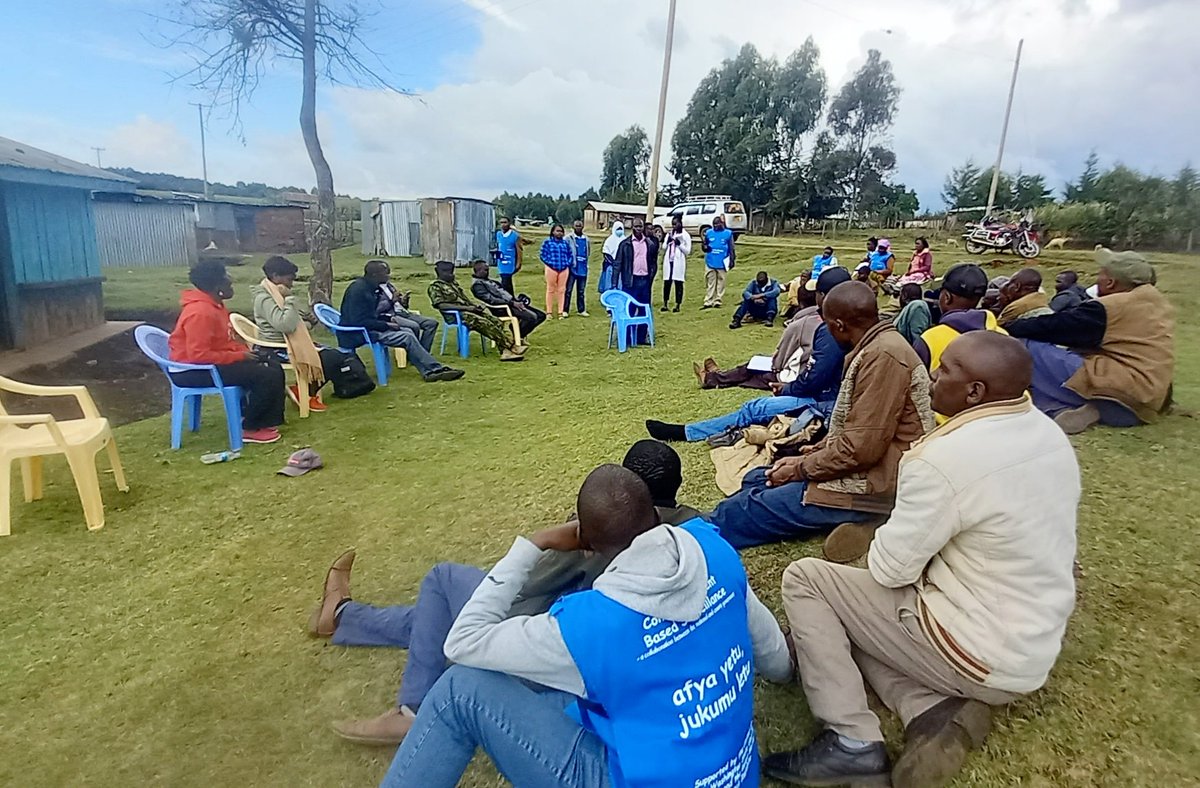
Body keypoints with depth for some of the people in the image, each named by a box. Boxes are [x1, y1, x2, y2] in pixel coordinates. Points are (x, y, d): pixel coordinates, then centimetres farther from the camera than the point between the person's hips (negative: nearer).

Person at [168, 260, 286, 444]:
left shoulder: (213, 305, 8)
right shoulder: (201, 312, -24)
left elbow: (225, 342, 17)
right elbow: (199, 356, -28)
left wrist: (246, 351, 0)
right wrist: (240, 356, -21)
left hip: (214, 361, 10)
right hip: (194, 371, -10)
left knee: (273, 366, 6)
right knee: (267, 376, -21)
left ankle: (266, 421, 8)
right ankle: (248, 428, -5)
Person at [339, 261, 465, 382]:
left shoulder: (369, 287, 8)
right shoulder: (358, 289, -20)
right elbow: (359, 321, -24)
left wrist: (389, 319, 2)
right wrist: (386, 325, -17)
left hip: (368, 326, 9)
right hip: (357, 333, -9)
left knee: (407, 331, -1)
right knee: (408, 337, -16)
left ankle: (428, 371, -9)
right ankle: (436, 369, -8)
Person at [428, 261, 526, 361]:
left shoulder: (454, 283, 22)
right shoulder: (435, 286, -4)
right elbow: (441, 305, -15)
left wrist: (475, 305, 4)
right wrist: (466, 307, -19)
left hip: (469, 310, 8)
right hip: (456, 315, -8)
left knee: (496, 321, -12)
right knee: (485, 324, -28)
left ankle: (506, 351, -28)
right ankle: (511, 347, -25)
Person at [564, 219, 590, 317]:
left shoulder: (587, 240, 10)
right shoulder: (569, 239, -5)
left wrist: (584, 263, 12)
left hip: (583, 269, 4)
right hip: (572, 268, -4)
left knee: (581, 291, 11)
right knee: (568, 290, -1)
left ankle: (581, 310, 18)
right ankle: (565, 310, 3)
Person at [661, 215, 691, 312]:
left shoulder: (685, 235, 1)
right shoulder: (669, 234, 13)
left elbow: (688, 251, -2)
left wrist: (679, 244, -13)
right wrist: (668, 241, -5)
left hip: (679, 262, -4)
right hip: (668, 261, 4)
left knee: (678, 283, -2)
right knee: (667, 282, 2)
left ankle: (677, 305, 3)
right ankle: (665, 303, 9)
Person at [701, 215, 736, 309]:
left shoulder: (728, 233, 0)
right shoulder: (708, 233, 4)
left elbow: (731, 248, 5)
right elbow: (704, 249, 7)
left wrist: (732, 260, 1)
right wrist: (703, 241, -12)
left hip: (722, 263, -1)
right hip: (710, 262, 1)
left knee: (721, 282, 5)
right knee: (710, 283, 3)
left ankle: (718, 301, 11)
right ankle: (708, 302, 4)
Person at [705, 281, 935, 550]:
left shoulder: (884, 355, -22)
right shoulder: (875, 348, 11)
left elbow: (862, 448, -25)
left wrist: (802, 469, -13)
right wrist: (815, 451, 7)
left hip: (871, 487, -10)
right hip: (858, 468, 10)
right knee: (756, 479, 10)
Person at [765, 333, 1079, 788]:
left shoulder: (945, 456, -27)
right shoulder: (1048, 434, 1)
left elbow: (889, 568, -19)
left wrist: (881, 541, 2)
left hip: (982, 656, -9)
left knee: (804, 579, -2)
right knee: (850, 606, 21)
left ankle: (852, 743, -3)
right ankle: (936, 710, 2)